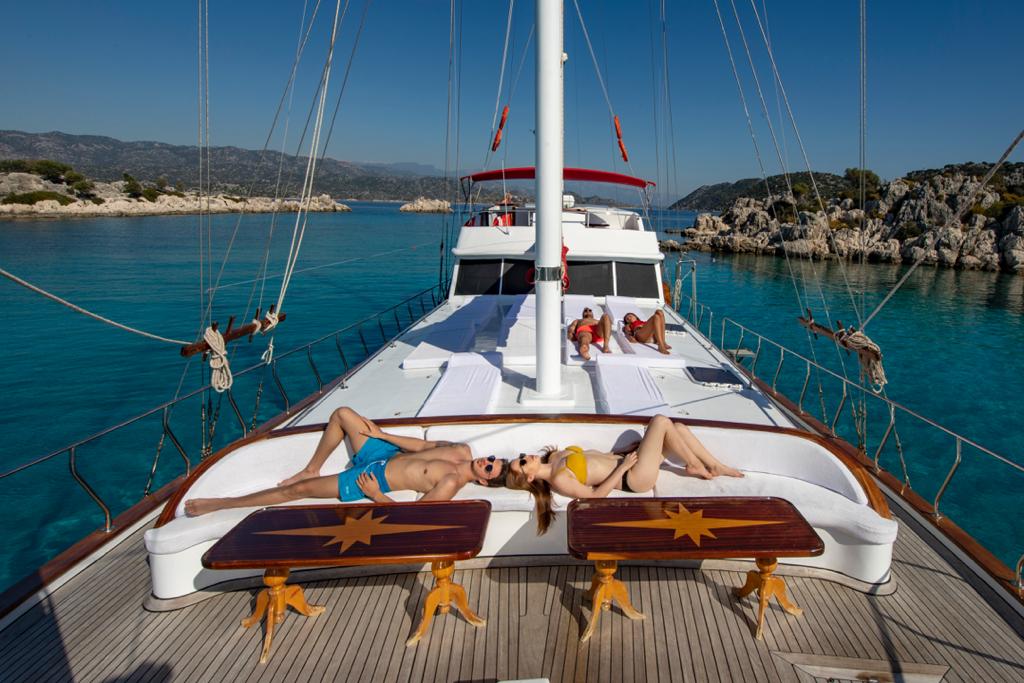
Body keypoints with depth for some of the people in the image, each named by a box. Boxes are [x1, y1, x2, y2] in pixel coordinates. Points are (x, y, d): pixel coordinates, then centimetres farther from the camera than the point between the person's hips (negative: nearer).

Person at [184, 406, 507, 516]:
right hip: (384, 454, 8)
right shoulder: (462, 451, -5)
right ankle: (311, 469, 26)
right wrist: (382, 434, 7)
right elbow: (424, 445, 8)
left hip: (373, 480, -8)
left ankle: (219, 504, 7)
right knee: (341, 414, 8)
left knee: (298, 490, -9)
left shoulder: (450, 484, -26)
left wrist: (375, 495, -24)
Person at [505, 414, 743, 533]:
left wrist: (620, 456, 15)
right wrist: (622, 468, -18)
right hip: (633, 478, -9)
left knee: (678, 428, 4)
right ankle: (695, 466, 6)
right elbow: (595, 494, -21)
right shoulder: (558, 481, -19)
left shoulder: (554, 457, 7)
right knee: (661, 421, -13)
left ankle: (717, 467, 18)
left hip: (624, 462, 9)